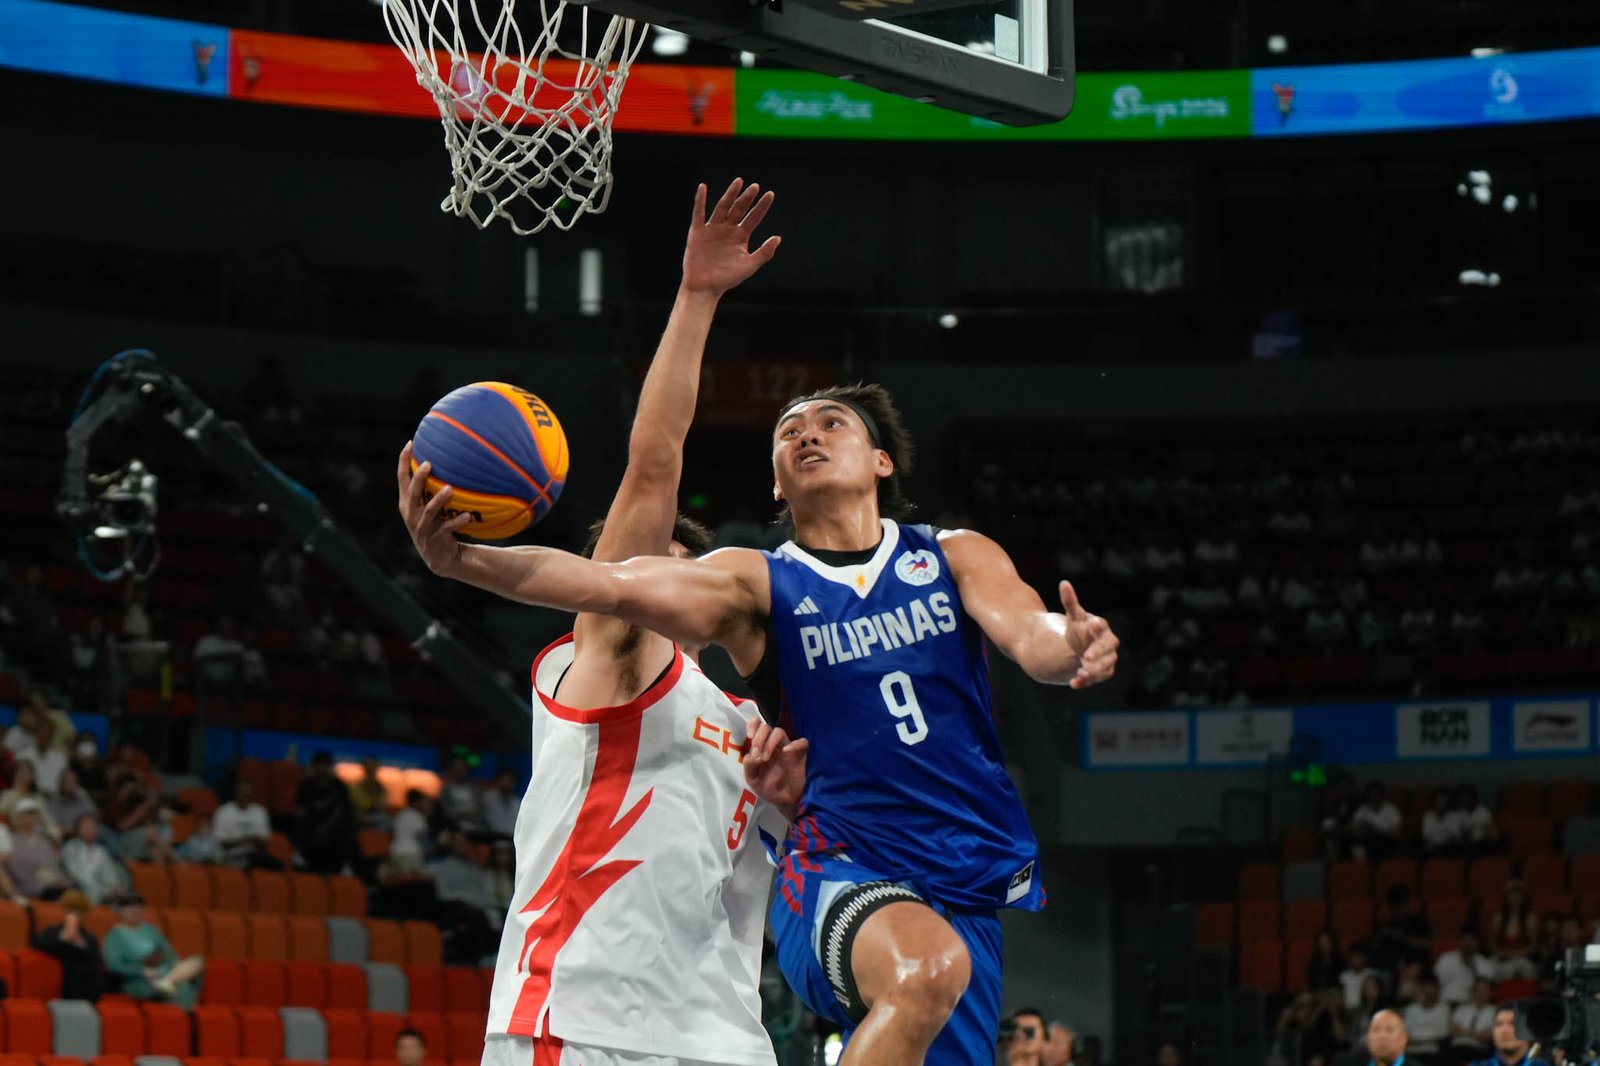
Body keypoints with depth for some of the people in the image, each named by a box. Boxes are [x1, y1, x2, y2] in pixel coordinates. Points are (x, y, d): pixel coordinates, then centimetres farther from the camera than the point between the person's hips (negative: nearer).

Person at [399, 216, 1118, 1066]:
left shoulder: (956, 558, 11)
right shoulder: (756, 583, 3)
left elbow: (1028, 633, -6)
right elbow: (613, 584, -11)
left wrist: (1072, 646, -32)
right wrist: (460, 561, -26)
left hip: (973, 884, 4)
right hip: (838, 868, -3)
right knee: (925, 967, -36)